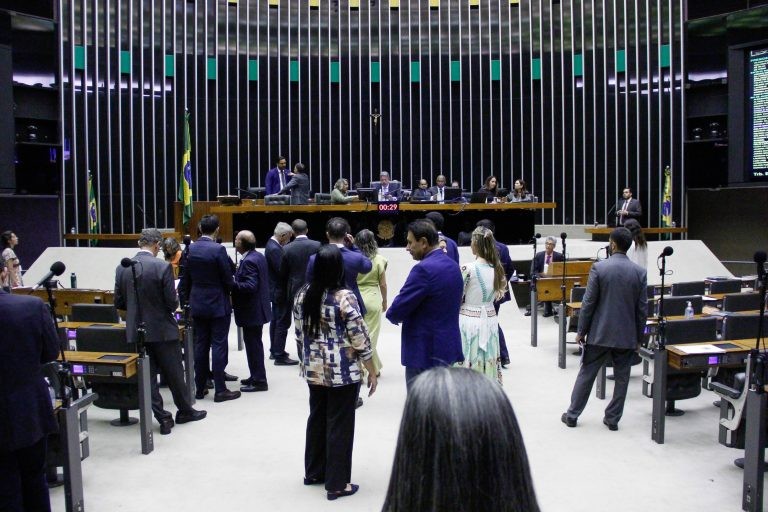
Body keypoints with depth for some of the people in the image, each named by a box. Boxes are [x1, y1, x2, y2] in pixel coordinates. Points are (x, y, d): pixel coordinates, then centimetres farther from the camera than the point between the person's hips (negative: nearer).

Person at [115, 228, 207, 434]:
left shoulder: (122, 268, -2)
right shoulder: (163, 267, -16)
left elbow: (119, 303, 4)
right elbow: (172, 303, -15)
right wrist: (175, 298, 7)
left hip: (136, 331, 4)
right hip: (162, 330, -3)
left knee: (148, 376, 10)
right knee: (174, 373, 13)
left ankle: (163, 419, 14)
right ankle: (185, 411, 28)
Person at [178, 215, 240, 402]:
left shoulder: (190, 249, 2)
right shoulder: (218, 250, -16)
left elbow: (186, 280, 9)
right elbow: (228, 280, -12)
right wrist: (227, 291, 10)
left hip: (197, 304, 6)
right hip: (218, 304, -6)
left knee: (200, 345, 11)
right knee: (219, 346, -1)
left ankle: (200, 388, 17)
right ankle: (220, 390, 1)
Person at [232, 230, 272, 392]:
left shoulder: (249, 261, -22)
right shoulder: (258, 256, 9)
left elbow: (250, 286, -28)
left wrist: (231, 283, -23)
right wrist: (238, 275, 14)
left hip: (251, 311, -10)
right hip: (257, 308, 10)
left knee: (253, 345, -2)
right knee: (254, 344, 19)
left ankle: (259, 381, 5)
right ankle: (256, 376, 30)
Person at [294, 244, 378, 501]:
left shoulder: (303, 295, 0)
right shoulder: (344, 297, -18)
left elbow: (299, 335, 9)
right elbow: (360, 338, -15)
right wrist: (372, 372, -6)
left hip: (314, 370, 6)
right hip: (343, 372, -6)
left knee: (317, 418, 20)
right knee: (340, 425, 3)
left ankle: (313, 472, 32)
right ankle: (337, 484, 12)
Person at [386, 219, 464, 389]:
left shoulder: (424, 269, -19)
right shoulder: (453, 266, 10)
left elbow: (396, 310, -18)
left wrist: (394, 316, 5)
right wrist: (408, 315, 8)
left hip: (425, 350, -9)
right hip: (448, 346, 9)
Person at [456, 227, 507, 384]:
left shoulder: (467, 268, -16)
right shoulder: (497, 268, 0)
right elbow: (498, 295, 10)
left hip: (469, 320, -5)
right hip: (490, 319, 5)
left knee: (468, 365, 2)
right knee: (489, 362, 12)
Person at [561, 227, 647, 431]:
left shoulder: (599, 268, -11)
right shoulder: (640, 272, -4)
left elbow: (588, 302, -9)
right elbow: (642, 308, 0)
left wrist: (581, 331, 0)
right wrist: (639, 336, 10)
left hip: (599, 333, -1)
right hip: (627, 335, 2)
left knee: (586, 374, 10)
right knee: (621, 378, 13)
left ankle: (572, 415, 18)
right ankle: (613, 418, 20)